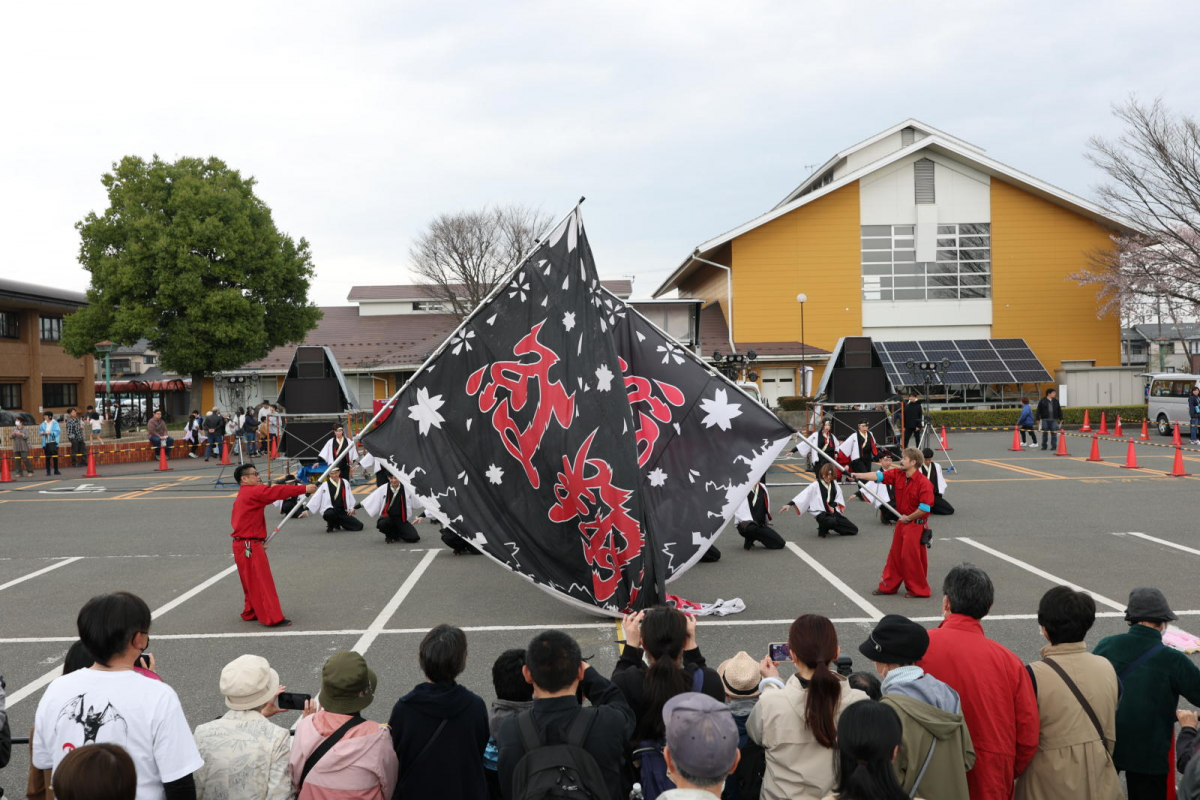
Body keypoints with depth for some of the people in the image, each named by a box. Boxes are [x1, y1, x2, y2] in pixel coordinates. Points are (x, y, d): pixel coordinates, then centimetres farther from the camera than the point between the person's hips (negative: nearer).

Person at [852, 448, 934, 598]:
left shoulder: (924, 483, -22)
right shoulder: (898, 475, -1)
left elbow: (925, 508, -23)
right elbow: (878, 476, -3)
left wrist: (908, 518, -12)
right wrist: (856, 475, -11)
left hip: (915, 524, -8)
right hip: (901, 522, 8)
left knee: (912, 557, -3)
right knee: (895, 554, 15)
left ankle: (918, 589, 14)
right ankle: (888, 586, 27)